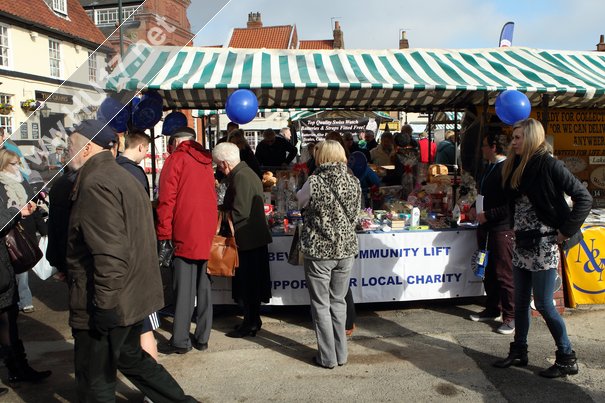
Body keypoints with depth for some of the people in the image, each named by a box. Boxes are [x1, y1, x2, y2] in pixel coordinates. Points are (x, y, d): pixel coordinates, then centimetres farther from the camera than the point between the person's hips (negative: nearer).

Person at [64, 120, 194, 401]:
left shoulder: (95, 182, -19)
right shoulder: (121, 176, 13)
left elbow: (110, 253, -28)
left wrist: (103, 305, -22)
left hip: (107, 304, -10)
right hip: (131, 296, 10)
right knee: (131, 357, 25)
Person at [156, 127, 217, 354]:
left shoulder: (176, 159, -4)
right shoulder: (206, 162, 13)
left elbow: (166, 201, -10)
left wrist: (164, 237, -8)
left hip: (186, 235, -5)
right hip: (208, 233, 6)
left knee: (184, 289, 0)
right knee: (203, 286, 11)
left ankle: (180, 341, 7)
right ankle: (202, 338, 18)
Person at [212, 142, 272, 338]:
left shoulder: (240, 177, -19)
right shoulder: (248, 172, 13)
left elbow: (239, 212, -23)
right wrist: (222, 208, 13)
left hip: (247, 239, -10)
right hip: (256, 236, 10)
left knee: (246, 283, 1)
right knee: (253, 281, 17)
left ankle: (250, 324, 12)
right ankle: (253, 320, 29)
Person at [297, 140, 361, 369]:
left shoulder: (314, 183, -15)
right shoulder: (353, 182, -3)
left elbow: (300, 200, 5)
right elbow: (355, 214, 8)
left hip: (319, 251, -4)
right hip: (346, 249, 4)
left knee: (321, 305, 9)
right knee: (338, 302, 18)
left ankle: (327, 357, 17)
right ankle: (341, 354, 26)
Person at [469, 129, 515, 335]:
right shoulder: (488, 167, 12)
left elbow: (511, 204, -22)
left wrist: (488, 215, -19)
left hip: (502, 230, -9)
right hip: (485, 227, 9)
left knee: (504, 275, -1)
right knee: (488, 272, 17)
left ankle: (510, 316, 11)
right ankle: (492, 309, 30)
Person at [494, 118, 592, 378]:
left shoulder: (548, 165, -12)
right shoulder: (516, 166, 10)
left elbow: (584, 198, -15)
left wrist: (565, 232, -15)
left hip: (544, 244, -7)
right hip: (522, 244, 7)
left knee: (543, 304, -1)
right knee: (520, 302, 14)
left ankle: (567, 359, 17)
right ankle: (519, 352, 27)